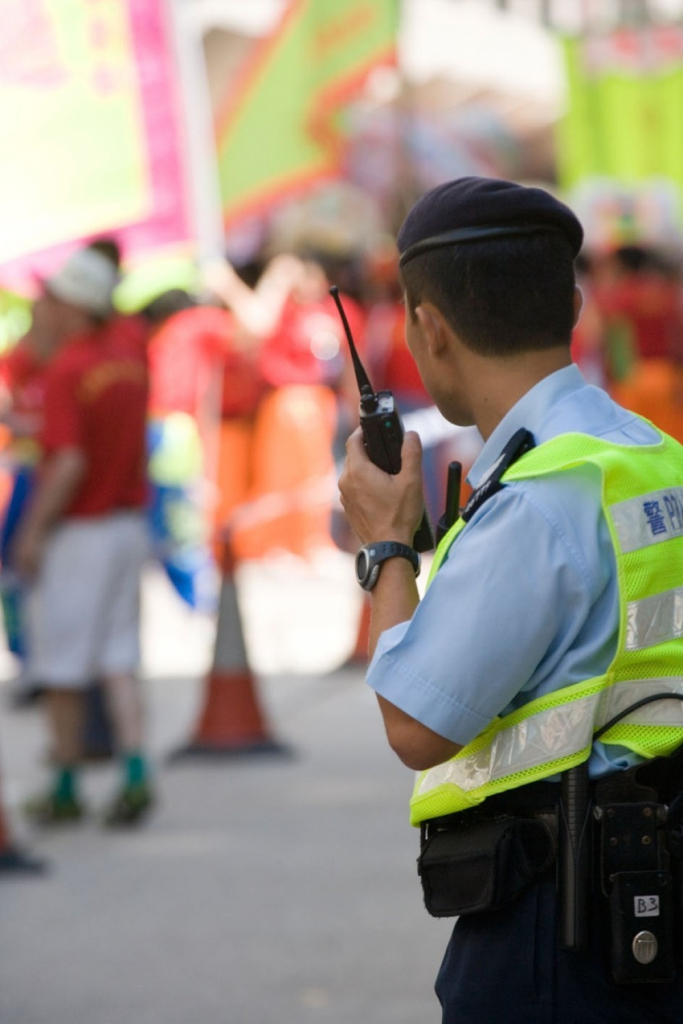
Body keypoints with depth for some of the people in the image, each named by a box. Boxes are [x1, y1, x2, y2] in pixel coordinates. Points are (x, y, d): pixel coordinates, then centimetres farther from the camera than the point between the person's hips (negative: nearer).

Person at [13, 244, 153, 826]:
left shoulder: (68, 369, -19)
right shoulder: (131, 346, 2)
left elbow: (70, 463, -24)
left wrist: (33, 532, -16)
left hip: (75, 531, -7)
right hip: (129, 523, 7)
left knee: (63, 668, 4)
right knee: (119, 660, 8)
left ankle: (66, 789, 13)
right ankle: (135, 772, -6)